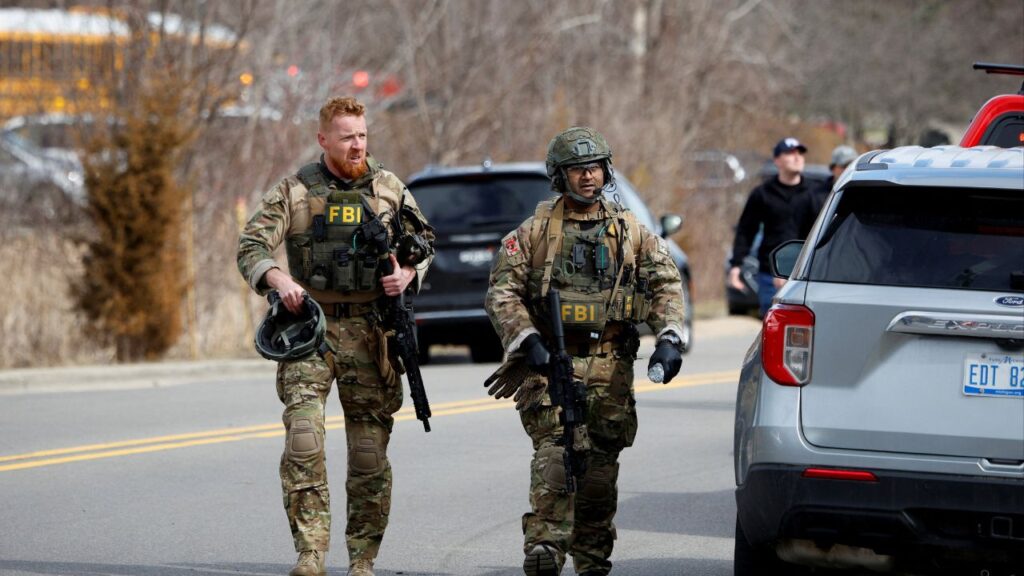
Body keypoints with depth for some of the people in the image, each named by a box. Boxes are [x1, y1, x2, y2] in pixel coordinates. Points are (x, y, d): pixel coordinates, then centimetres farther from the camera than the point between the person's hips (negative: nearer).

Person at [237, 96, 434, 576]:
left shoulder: (389, 189, 8)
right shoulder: (295, 191, 2)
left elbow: (423, 244, 16)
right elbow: (250, 247, -3)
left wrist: (408, 273, -5)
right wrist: (278, 278, -23)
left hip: (369, 332, 2)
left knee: (370, 450, 3)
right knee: (304, 436, -18)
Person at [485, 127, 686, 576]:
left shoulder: (630, 232, 12)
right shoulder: (536, 231, 4)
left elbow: (666, 284, 11)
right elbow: (502, 290, 0)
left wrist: (669, 338, -4)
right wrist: (527, 341, -13)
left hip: (610, 368, 3)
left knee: (601, 464, 6)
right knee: (556, 454, -20)